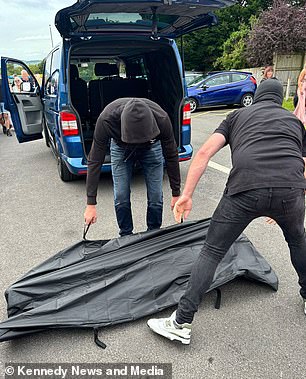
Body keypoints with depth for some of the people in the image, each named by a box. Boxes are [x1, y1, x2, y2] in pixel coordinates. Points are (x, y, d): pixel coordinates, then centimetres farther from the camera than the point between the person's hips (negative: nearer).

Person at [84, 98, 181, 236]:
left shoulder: (161, 119, -38)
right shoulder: (106, 120, -40)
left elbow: (171, 156, -21)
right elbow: (95, 161, -29)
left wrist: (176, 193, -14)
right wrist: (91, 203, -26)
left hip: (152, 147, 0)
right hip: (120, 148, 0)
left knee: (156, 198, -5)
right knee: (121, 199, -6)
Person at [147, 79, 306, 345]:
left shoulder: (238, 116, 25)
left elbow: (204, 153, 9)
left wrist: (186, 195, 7)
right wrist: (279, 209, 44)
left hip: (245, 189, -2)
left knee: (212, 253, 8)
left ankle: (181, 324, 12)